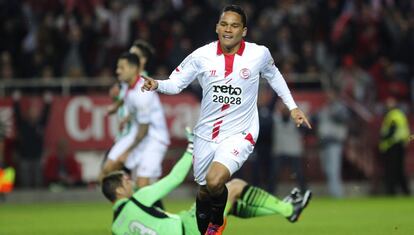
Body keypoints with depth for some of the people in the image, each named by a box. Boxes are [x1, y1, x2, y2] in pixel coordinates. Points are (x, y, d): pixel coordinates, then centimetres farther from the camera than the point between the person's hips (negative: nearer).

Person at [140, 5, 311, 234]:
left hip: (240, 134, -3)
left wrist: (292, 107, 15)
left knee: (214, 181, -26)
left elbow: (273, 75, 13)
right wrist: (157, 85, -24)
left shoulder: (259, 54, -9)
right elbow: (176, 83, -2)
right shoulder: (201, 56, -8)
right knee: (203, 189, 15)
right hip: (206, 134, 3)